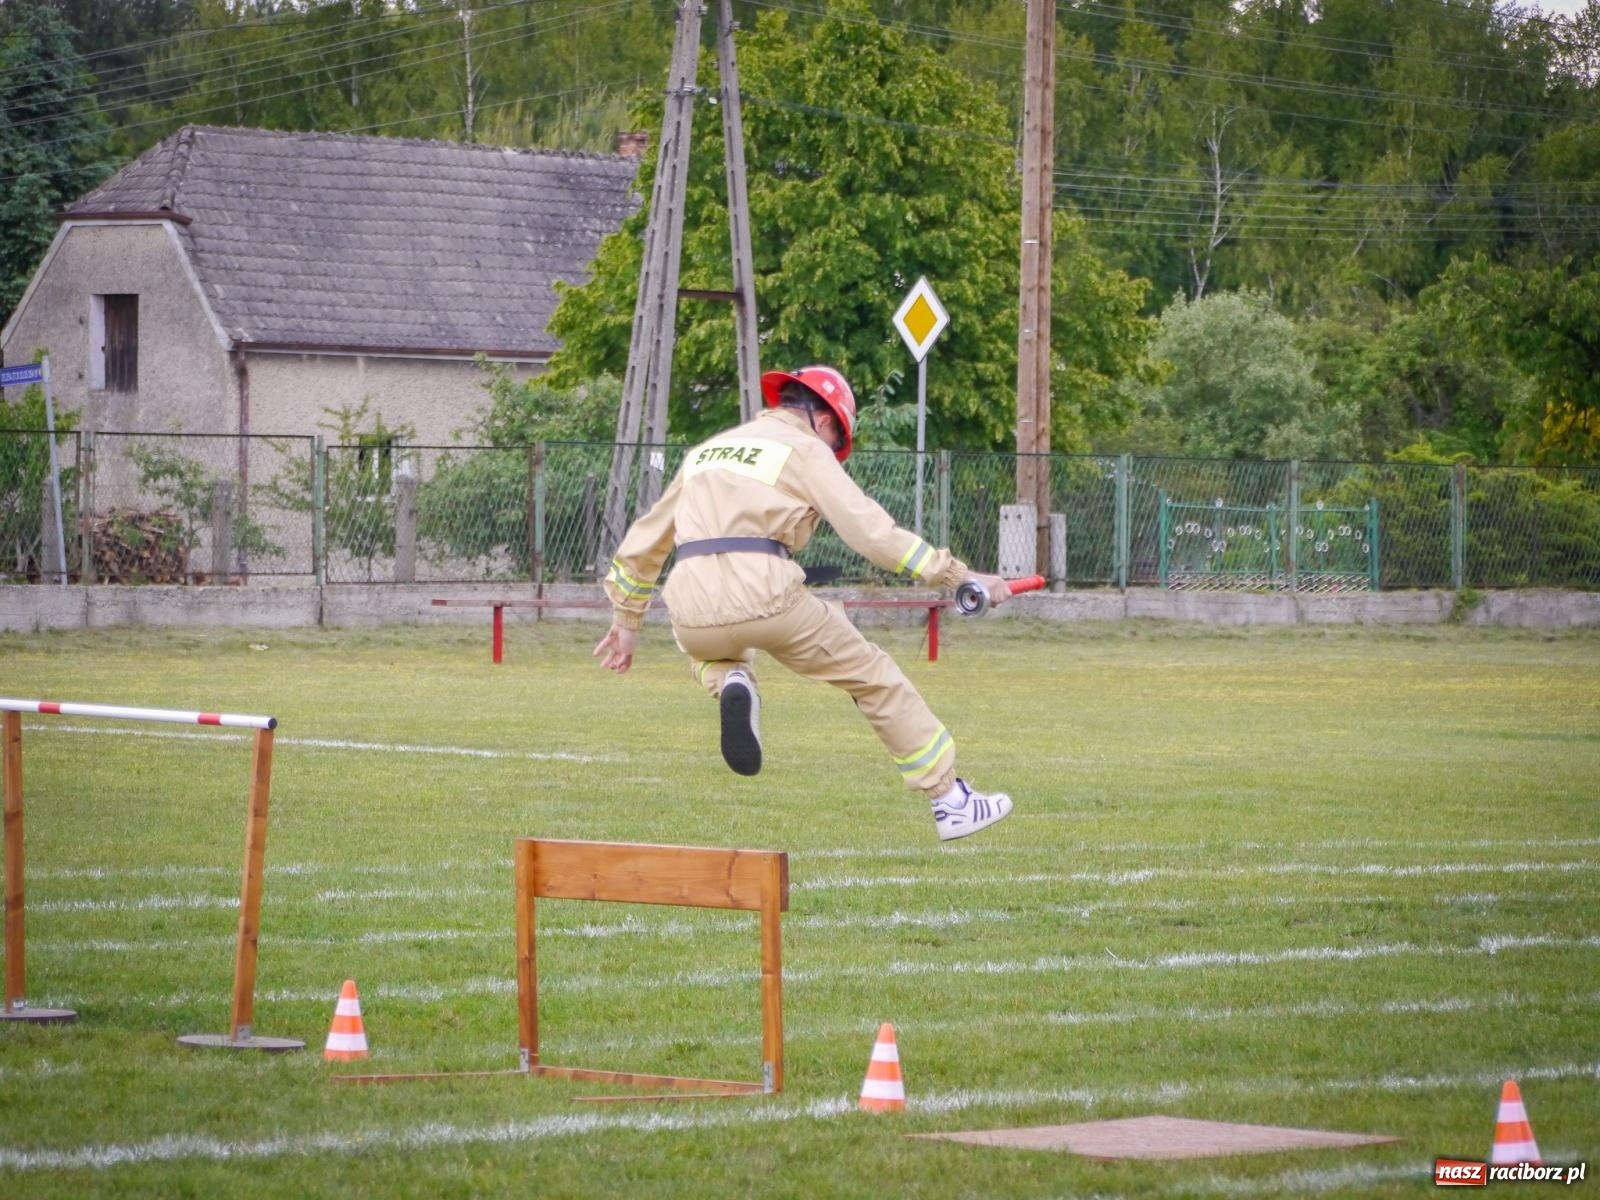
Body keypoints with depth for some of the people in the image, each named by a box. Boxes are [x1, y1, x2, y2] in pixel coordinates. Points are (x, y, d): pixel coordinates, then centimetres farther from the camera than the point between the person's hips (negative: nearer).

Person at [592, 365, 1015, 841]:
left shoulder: (706, 450, 28)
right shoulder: (806, 450, 10)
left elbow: (646, 538, 33)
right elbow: (873, 532, -1)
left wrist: (627, 619, 42)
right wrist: (959, 575, 2)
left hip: (691, 610, 5)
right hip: (765, 600, -5)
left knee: (712, 645, 40)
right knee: (874, 675, 13)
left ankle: (731, 685, 4)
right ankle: (950, 801, 11)